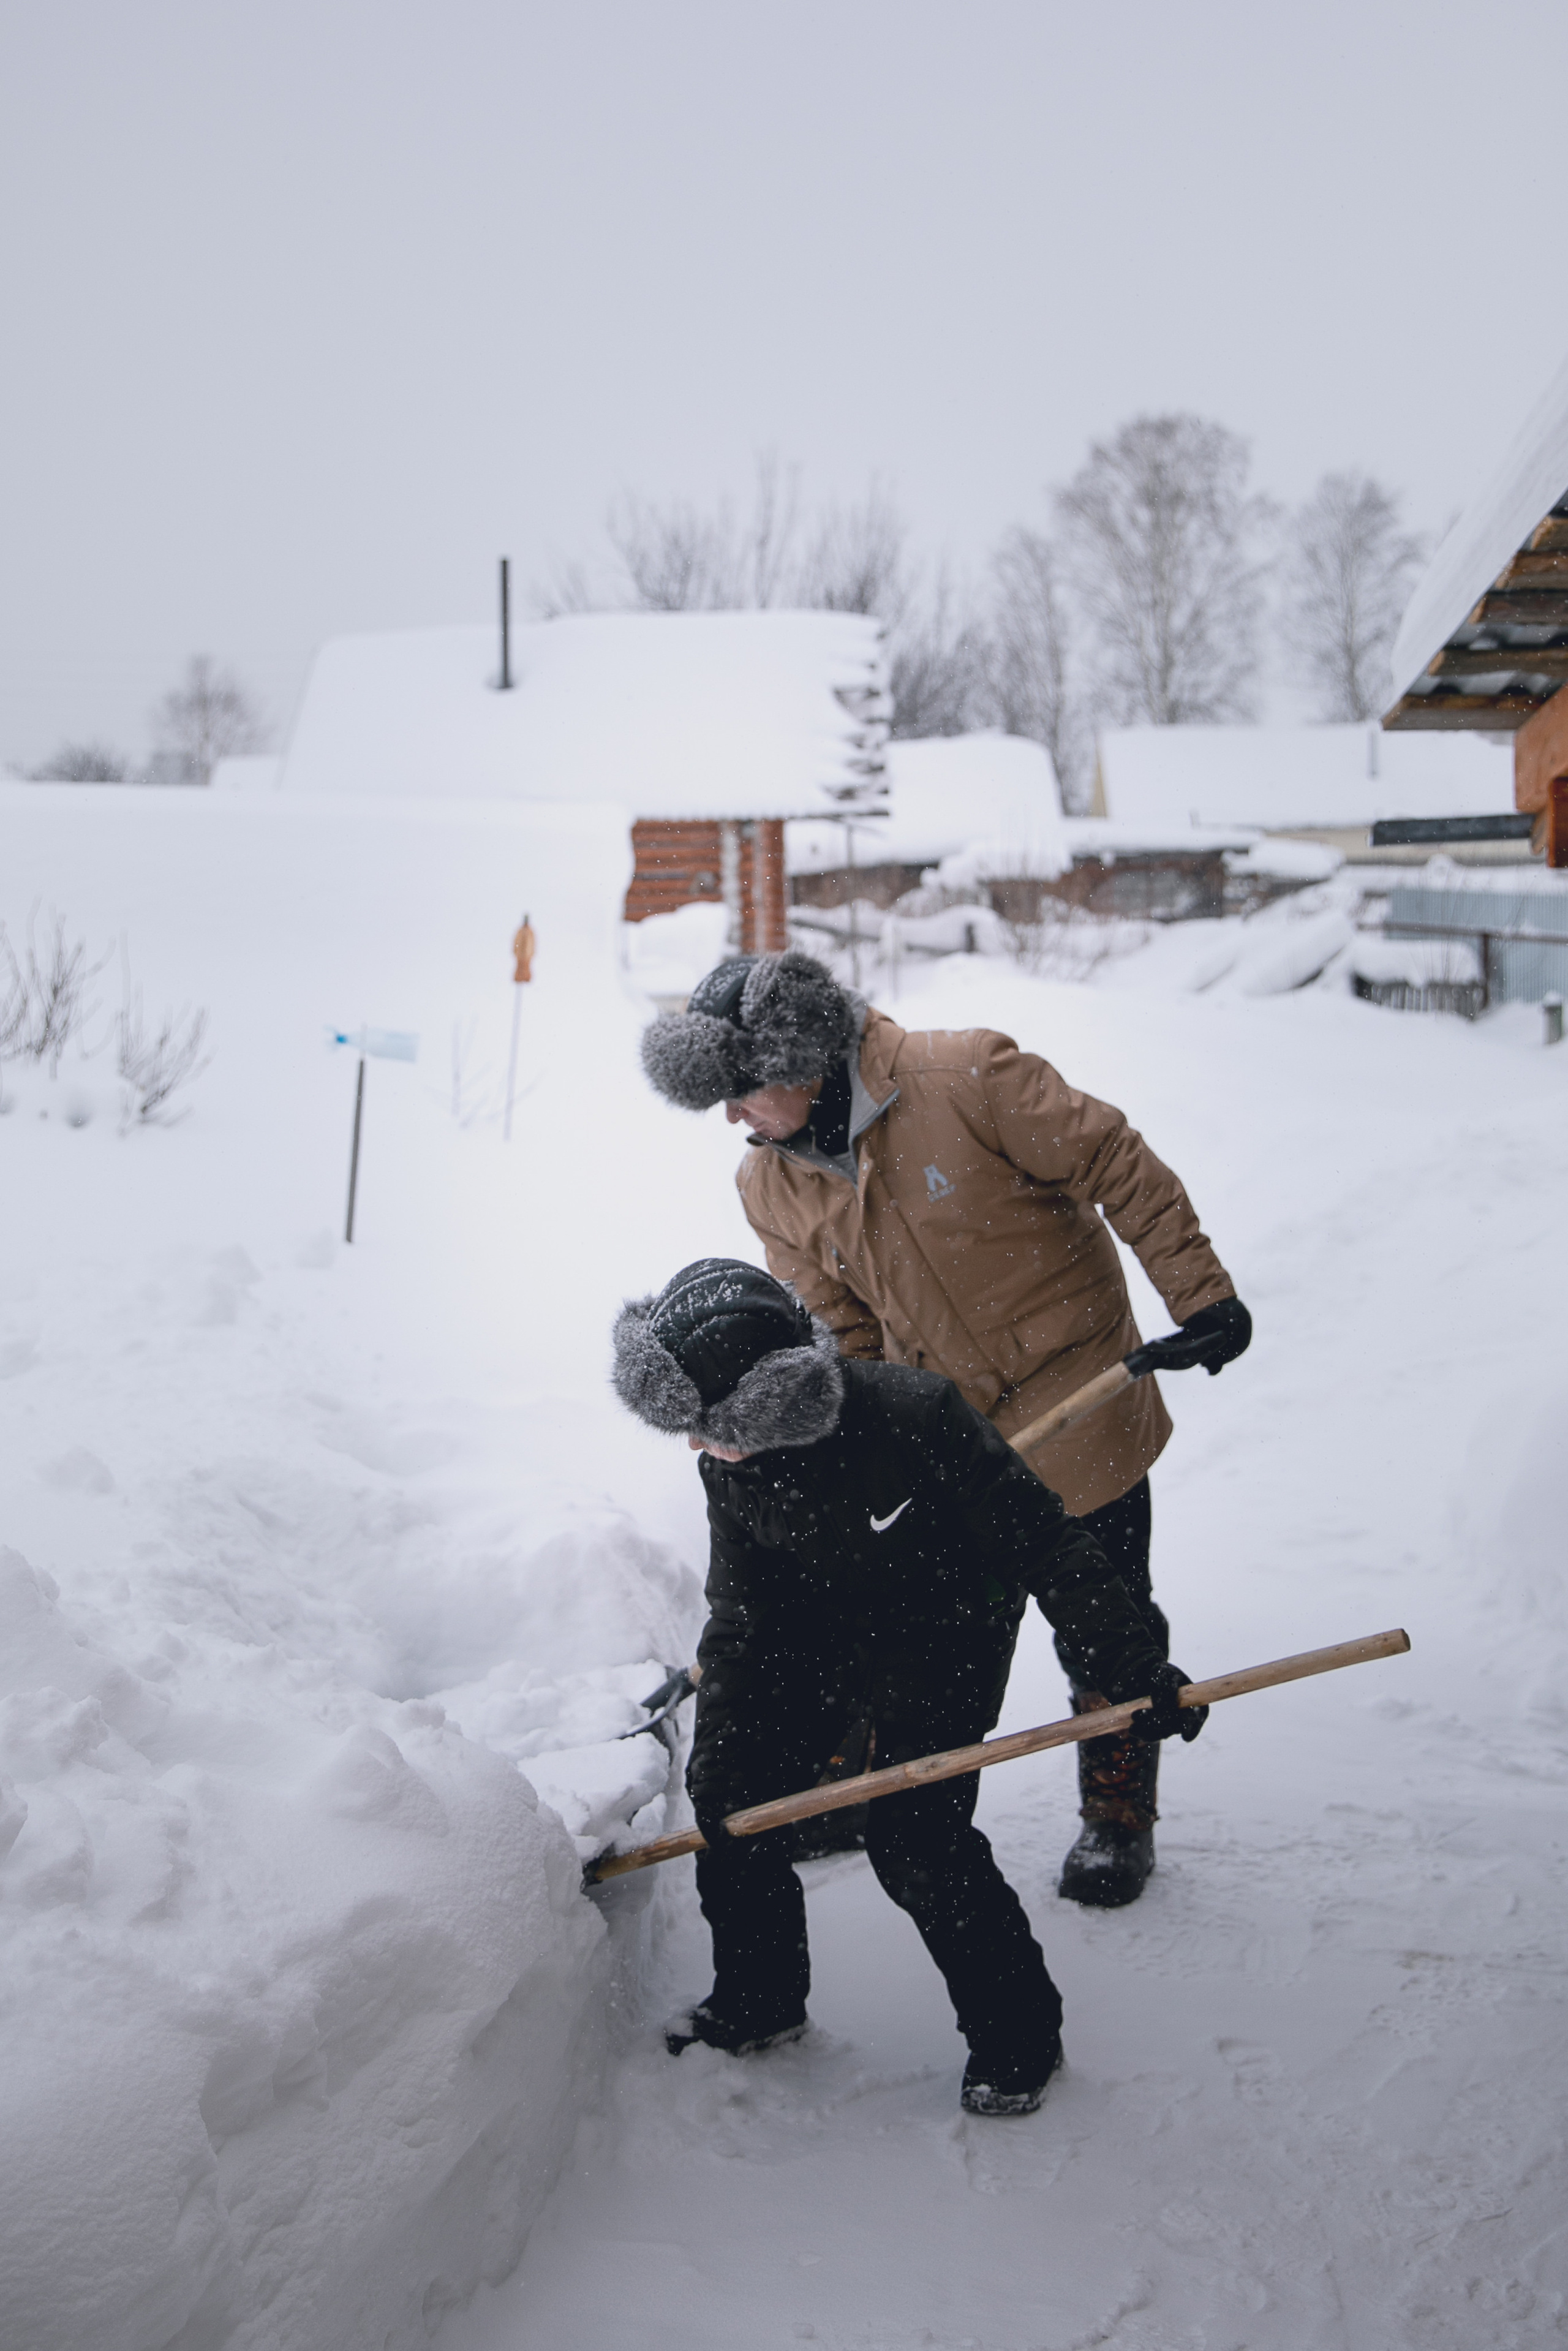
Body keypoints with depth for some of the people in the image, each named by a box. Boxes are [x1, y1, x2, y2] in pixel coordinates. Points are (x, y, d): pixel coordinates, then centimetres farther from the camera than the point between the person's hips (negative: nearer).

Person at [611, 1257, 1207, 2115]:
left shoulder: (917, 1417, -34)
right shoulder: (729, 1465, -16)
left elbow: (1043, 1544, -25)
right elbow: (740, 1617, -5)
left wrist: (1131, 1668, -24)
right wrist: (719, 1755, -10)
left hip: (944, 1639, -5)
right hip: (817, 1635, 6)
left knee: (912, 1838, -15)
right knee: (729, 1792, 2)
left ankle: (1018, 2034, 8)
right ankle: (756, 2000, 26)